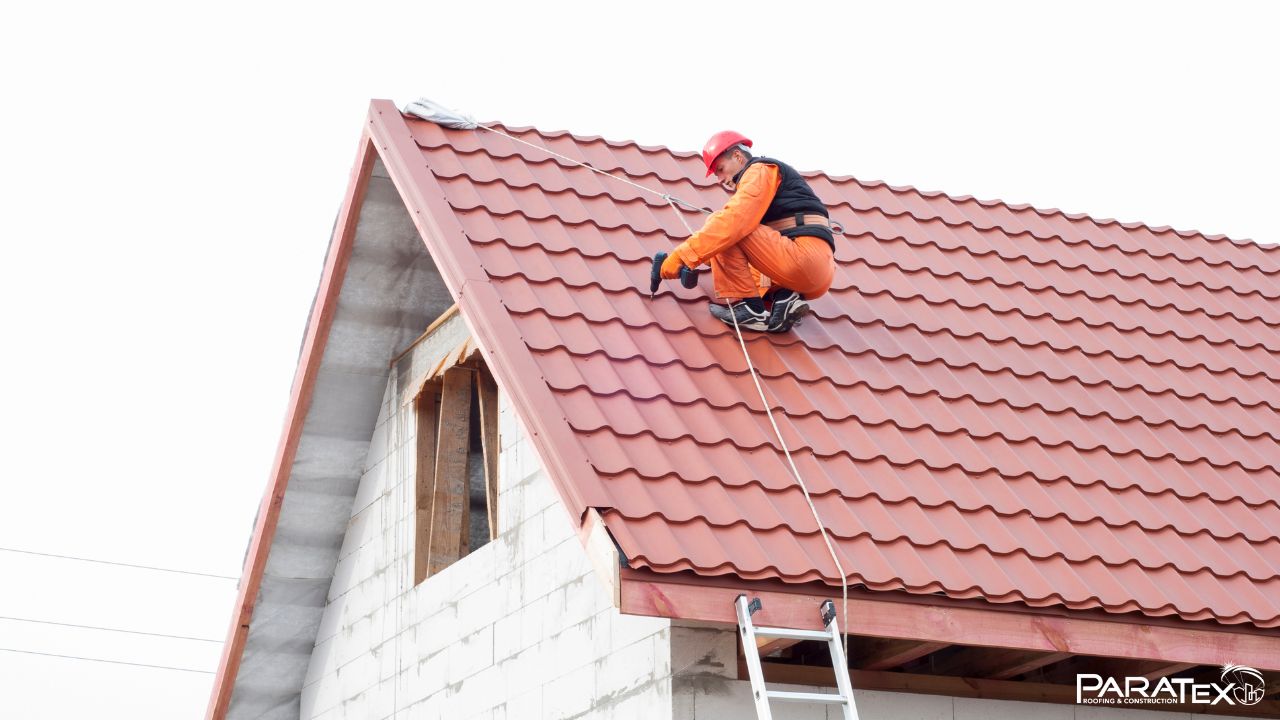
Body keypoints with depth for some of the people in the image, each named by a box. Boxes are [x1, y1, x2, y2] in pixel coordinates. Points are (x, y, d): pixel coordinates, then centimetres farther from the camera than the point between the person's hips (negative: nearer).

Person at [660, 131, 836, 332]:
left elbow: (733, 220, -16)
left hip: (805, 255, -10)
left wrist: (682, 255, -18)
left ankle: (747, 309, -13)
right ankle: (785, 300, 1)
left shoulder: (761, 169, 1)